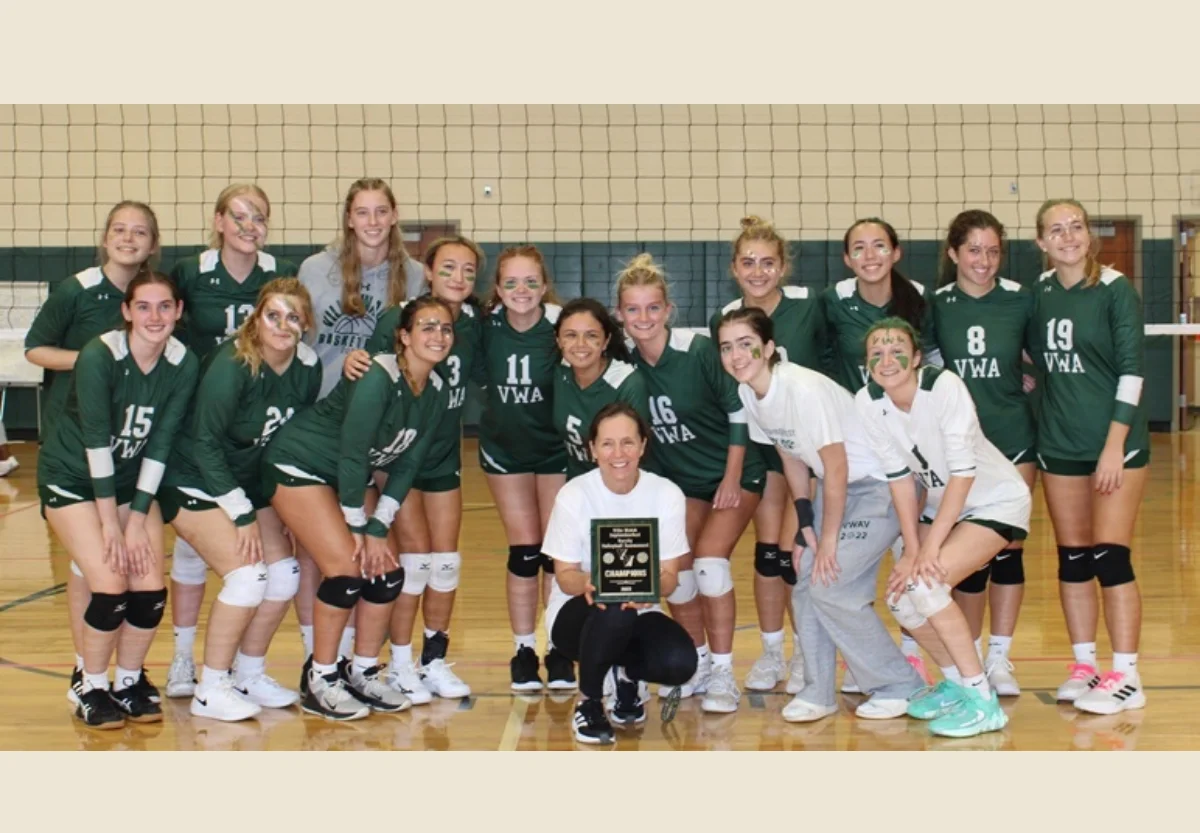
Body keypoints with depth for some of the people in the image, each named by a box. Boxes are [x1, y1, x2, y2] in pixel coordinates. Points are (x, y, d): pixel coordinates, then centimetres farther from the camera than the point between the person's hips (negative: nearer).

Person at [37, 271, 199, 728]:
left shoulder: (184, 364, -13)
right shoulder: (98, 356, -25)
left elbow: (159, 444, -10)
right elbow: (96, 441, -23)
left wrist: (138, 518, -12)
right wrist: (110, 522, -20)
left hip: (133, 480, 4)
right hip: (72, 478, -4)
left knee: (151, 592, -8)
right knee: (111, 587, -16)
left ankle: (129, 681, 16)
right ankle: (91, 688, 6)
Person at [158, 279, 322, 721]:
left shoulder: (308, 367, -6)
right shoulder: (232, 366, -25)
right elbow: (204, 443, -21)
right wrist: (242, 515, -20)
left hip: (250, 482, 7)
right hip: (194, 482, -7)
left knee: (284, 572, -1)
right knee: (247, 576, -18)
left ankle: (248, 675, 17)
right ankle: (210, 690, -4)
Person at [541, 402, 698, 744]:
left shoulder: (667, 494, -10)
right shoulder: (574, 495, -15)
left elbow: (669, 574, -11)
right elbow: (565, 574, -11)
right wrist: (586, 584, -36)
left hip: (638, 613, 2)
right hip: (576, 613, -2)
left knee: (680, 662, -29)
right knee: (614, 610, -37)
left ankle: (628, 673, 9)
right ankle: (588, 703, -9)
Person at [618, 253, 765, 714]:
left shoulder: (700, 350, -22)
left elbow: (739, 412, -15)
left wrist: (732, 479, -14)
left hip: (733, 473, -5)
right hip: (679, 479, 5)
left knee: (710, 559, -19)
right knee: (674, 570, -2)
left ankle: (723, 673, -6)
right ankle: (698, 663, 21)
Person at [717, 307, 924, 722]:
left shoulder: (805, 389, -28)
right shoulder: (748, 393, -3)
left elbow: (836, 468, -23)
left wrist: (828, 539, -16)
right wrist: (805, 525, 4)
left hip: (881, 484, -8)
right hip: (838, 486, 8)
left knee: (830, 585, -12)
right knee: (806, 582, 2)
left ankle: (901, 687, 5)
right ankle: (818, 692, 15)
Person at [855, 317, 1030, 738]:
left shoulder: (944, 387, -27)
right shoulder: (867, 403, -12)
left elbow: (963, 472, -27)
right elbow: (898, 475, -6)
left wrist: (929, 546, -27)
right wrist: (911, 548, -13)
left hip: (996, 500, -6)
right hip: (942, 504, 6)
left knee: (925, 583, -24)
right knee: (900, 593, -6)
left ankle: (982, 702, -13)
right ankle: (957, 682, 19)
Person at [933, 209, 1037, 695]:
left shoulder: (1021, 300, -2)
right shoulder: (936, 305, -2)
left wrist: (1031, 383, -3)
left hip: (1013, 440, 0)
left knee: (1007, 546, 1)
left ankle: (1000, 657, 13)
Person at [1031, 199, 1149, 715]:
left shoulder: (1115, 290, -8)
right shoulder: (1041, 293, 5)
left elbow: (1132, 369, -11)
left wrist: (1115, 445, -16)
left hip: (1115, 442, -4)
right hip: (1058, 445, 5)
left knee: (1109, 555, -7)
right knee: (1072, 557, 8)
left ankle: (1126, 678, 0)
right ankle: (1084, 665, 19)